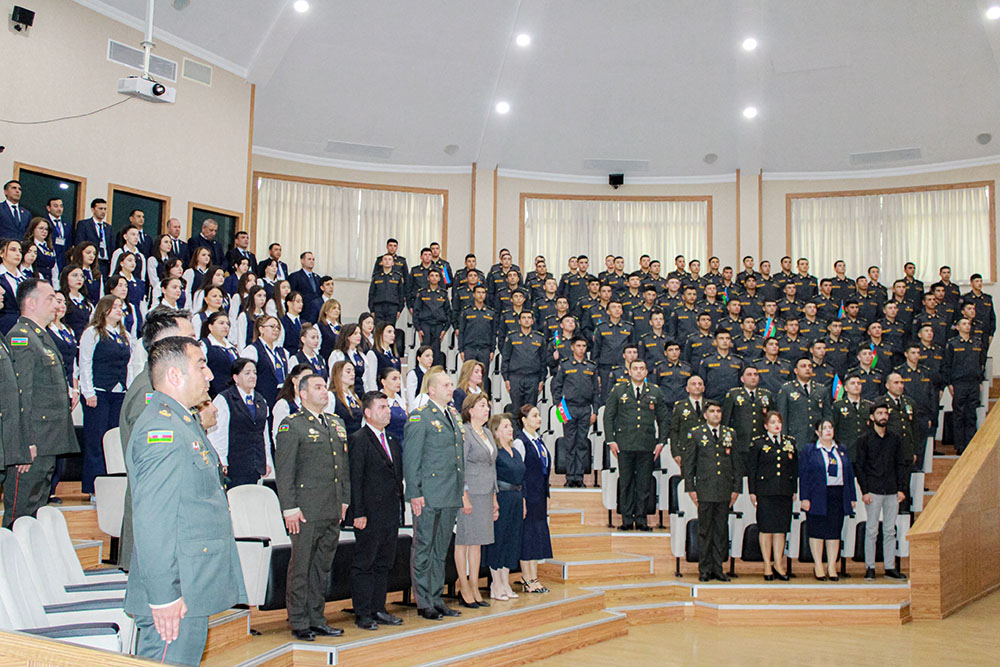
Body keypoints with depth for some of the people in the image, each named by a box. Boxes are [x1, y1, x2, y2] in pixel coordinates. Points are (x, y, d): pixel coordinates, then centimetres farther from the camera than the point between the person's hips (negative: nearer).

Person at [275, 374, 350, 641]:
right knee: (301, 567, 1)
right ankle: (299, 623, 11)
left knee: (323, 566, 12)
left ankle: (317, 619, 21)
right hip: (306, 510, -6)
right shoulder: (291, 425, -5)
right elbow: (283, 471, -9)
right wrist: (289, 508, -13)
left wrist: (345, 500, 14)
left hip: (333, 509, 6)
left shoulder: (337, 423, 16)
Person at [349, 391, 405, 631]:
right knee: (364, 564, 0)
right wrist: (358, 513, -17)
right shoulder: (358, 440, -8)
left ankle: (378, 609, 21)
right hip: (370, 514, -8)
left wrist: (400, 507, 13)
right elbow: (355, 479, -13)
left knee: (384, 563, 12)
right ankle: (363, 614, 7)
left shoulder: (392, 441, 16)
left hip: (391, 513, 8)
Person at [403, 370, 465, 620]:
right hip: (428, 495, -8)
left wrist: (462, 488, 15)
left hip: (451, 495, 8)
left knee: (441, 550, 13)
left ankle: (436, 600, 21)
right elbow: (410, 458, -11)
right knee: (423, 548, 1)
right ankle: (424, 603, 8)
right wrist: (414, 493, -16)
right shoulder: (419, 416, -7)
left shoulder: (454, 415, 16)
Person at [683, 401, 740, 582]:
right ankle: (705, 569, 9)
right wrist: (690, 488, -3)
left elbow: (736, 463, 12)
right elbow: (688, 463, 2)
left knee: (721, 530, 7)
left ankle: (718, 568, 15)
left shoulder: (730, 434, 11)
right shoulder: (695, 434, 3)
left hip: (725, 491, 3)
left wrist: (736, 488, 7)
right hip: (705, 490, -3)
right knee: (705, 530, 2)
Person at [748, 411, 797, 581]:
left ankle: (778, 564, 13)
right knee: (766, 528, 0)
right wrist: (752, 492, -4)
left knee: (781, 528, 5)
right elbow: (751, 468, 1)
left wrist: (794, 490, 10)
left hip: (784, 493, 3)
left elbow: (795, 468, 15)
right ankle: (767, 565, 8)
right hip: (765, 492, -3)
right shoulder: (758, 443, 1)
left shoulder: (790, 442, 12)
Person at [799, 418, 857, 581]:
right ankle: (818, 566, 10)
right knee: (817, 531, 1)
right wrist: (804, 498, -10)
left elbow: (849, 474, 13)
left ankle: (832, 566, 13)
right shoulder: (808, 450, 1)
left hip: (838, 496, 3)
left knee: (834, 531, 5)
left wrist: (852, 497, 8)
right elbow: (803, 475, -3)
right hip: (817, 497, -3)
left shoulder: (841, 450, 13)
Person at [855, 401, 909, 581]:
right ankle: (870, 568, 6)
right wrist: (864, 491, -8)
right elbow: (859, 467, -1)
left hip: (892, 491, 3)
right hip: (873, 491, -3)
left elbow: (901, 464, 11)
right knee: (872, 531, -1)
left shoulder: (895, 438, 9)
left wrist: (902, 488, 3)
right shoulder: (865, 439, -1)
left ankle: (890, 567, 13)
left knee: (890, 531, 7)